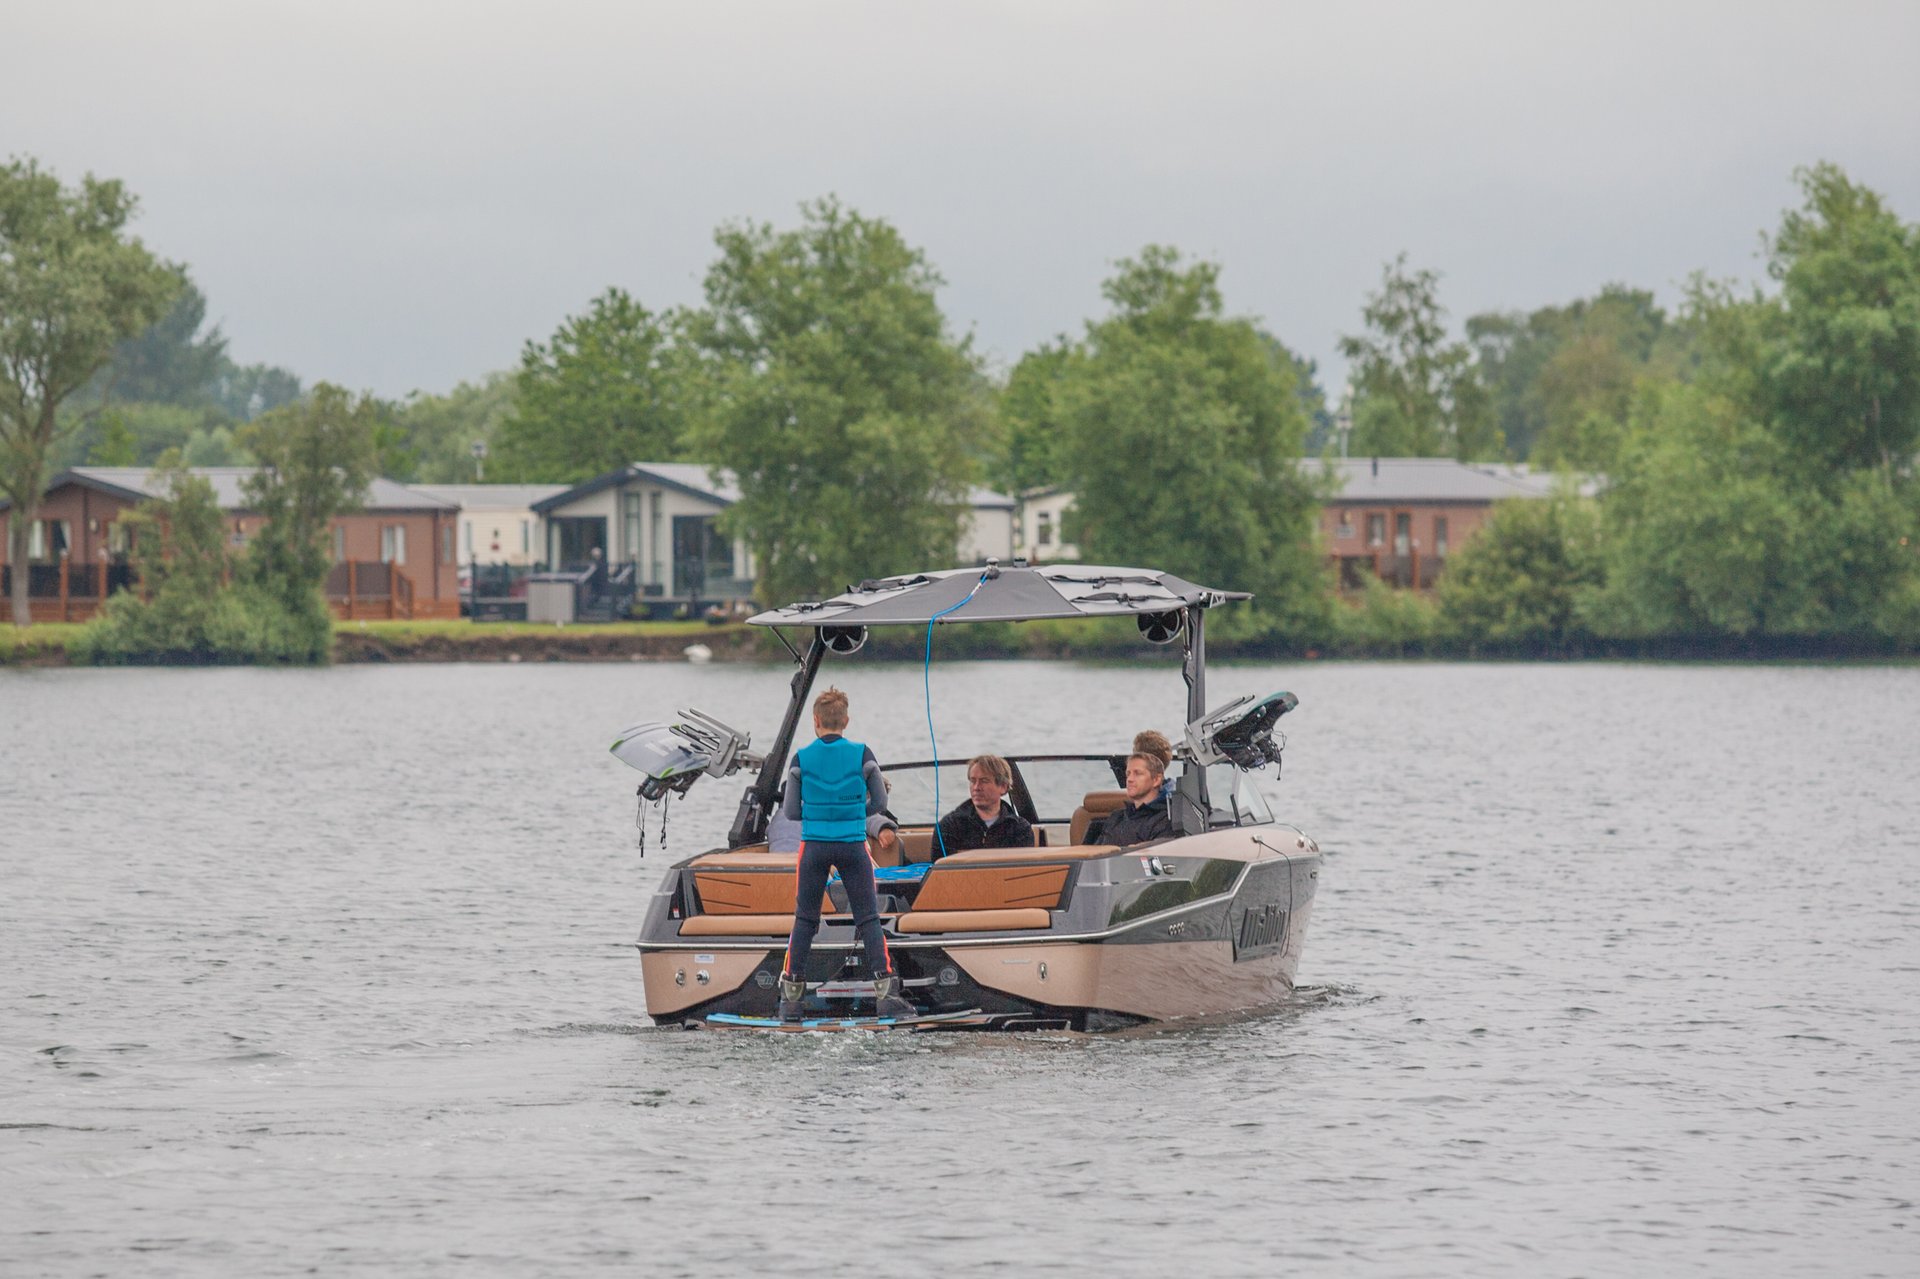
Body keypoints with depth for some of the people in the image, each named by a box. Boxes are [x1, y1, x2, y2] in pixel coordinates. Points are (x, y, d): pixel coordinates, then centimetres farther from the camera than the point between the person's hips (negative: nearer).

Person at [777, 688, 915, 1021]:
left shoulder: (802, 758, -3)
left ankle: (791, 995, 8)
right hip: (853, 844, 0)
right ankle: (885, 991, -5)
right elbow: (879, 803, 2)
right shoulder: (862, 755, -3)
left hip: (814, 844, 0)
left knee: (804, 920, 10)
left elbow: (790, 811, 1)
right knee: (868, 919, 4)